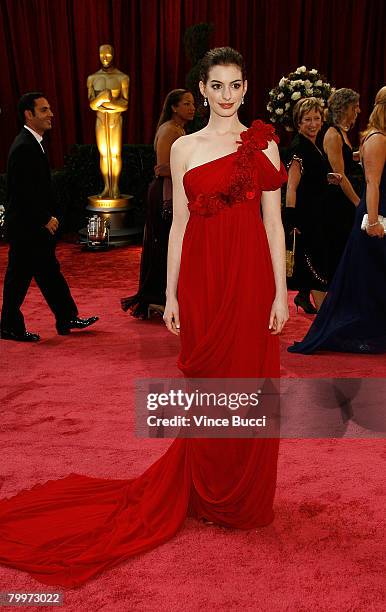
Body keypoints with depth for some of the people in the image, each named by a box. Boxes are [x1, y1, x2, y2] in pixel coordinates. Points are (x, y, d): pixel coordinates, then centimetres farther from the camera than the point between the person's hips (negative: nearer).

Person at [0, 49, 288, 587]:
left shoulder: (263, 142, 3)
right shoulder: (183, 147, 6)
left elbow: (274, 220, 0)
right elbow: (180, 222, 6)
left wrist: (281, 292, -5)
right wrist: (171, 293, 4)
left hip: (251, 275, -1)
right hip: (202, 276, 1)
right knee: (206, 386, 9)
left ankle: (245, 497, 26)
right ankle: (207, 493, 28)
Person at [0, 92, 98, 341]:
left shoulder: (32, 143, 12)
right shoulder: (24, 147, -19)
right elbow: (23, 192, -24)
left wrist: (48, 217, 12)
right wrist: (45, 219, -17)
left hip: (37, 225, 10)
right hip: (26, 227, -10)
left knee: (49, 272, 14)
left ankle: (67, 319, 23)